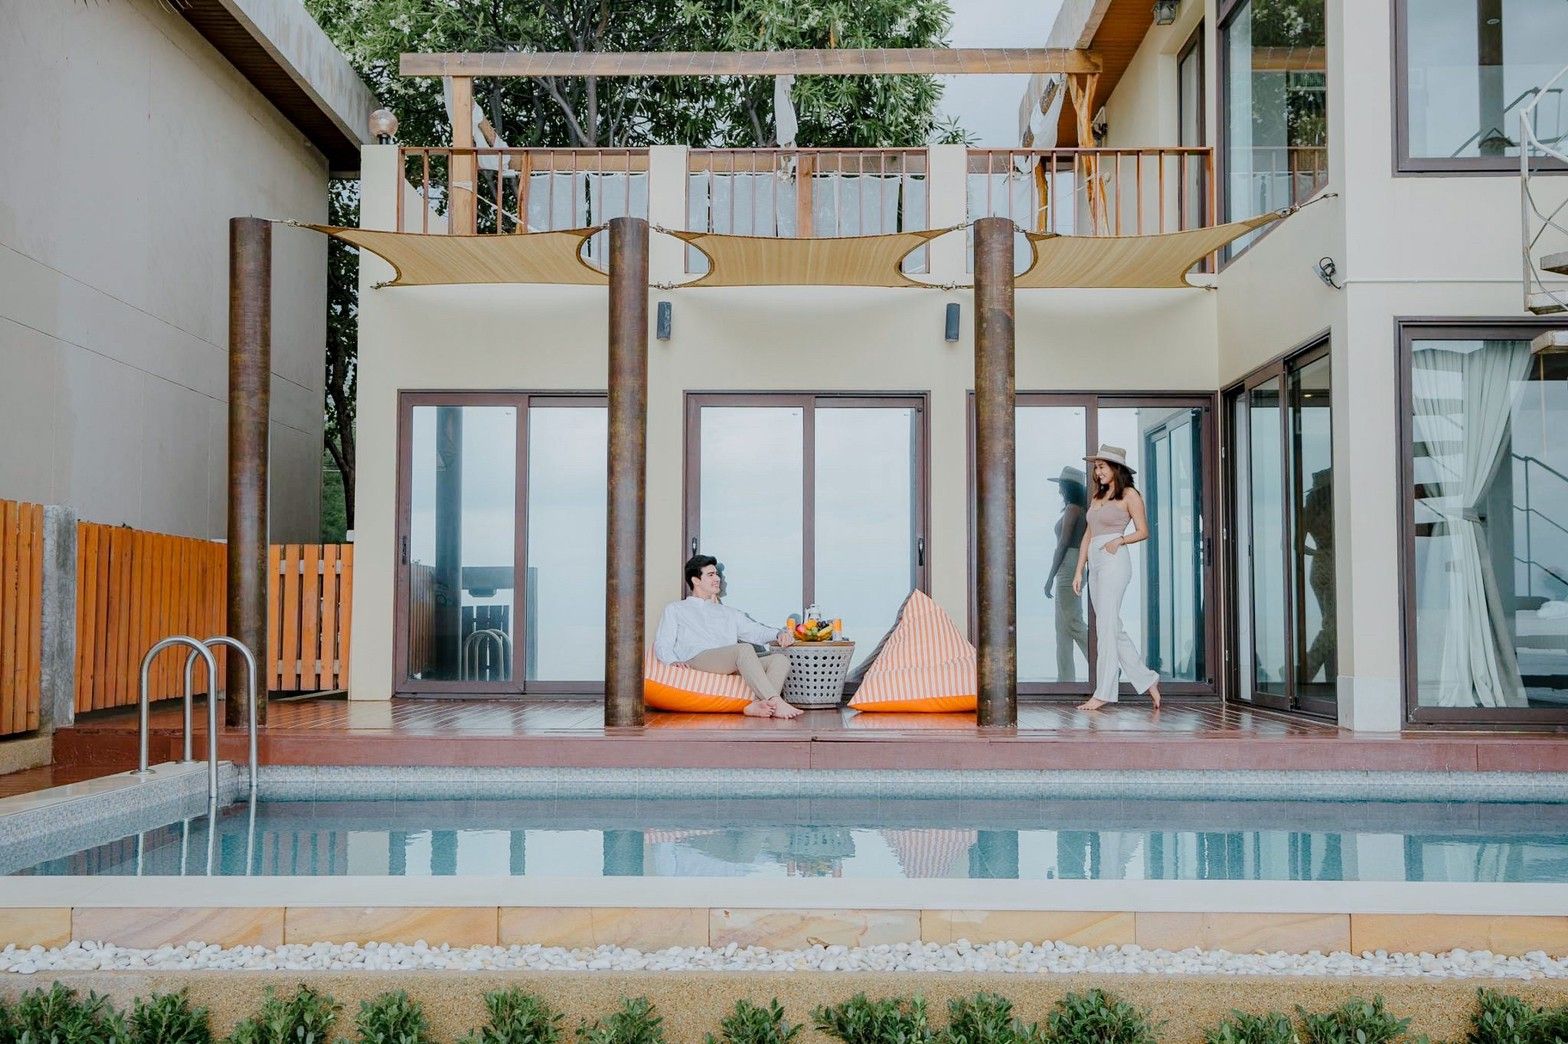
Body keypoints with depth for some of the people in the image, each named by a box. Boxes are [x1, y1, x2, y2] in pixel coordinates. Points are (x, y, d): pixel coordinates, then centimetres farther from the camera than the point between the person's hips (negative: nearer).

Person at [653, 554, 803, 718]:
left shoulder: (729, 613, 36)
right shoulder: (675, 609, 25)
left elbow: (757, 632, 23)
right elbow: (662, 645, 12)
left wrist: (780, 634, 0)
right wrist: (673, 661, -12)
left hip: (731, 667, 5)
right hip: (697, 660, -5)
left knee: (781, 658, -20)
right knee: (744, 648, -33)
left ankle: (758, 704, -45)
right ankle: (776, 703, -42)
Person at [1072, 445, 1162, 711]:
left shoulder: (1129, 495, 1)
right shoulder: (1097, 497, 20)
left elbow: (1143, 531, 0)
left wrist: (1120, 540, -18)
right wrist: (1079, 571, 14)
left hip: (1114, 562, -8)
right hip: (1095, 564, 8)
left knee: (1106, 625, -10)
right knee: (1113, 629, 6)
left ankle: (1102, 693, -10)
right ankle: (1147, 680, 14)